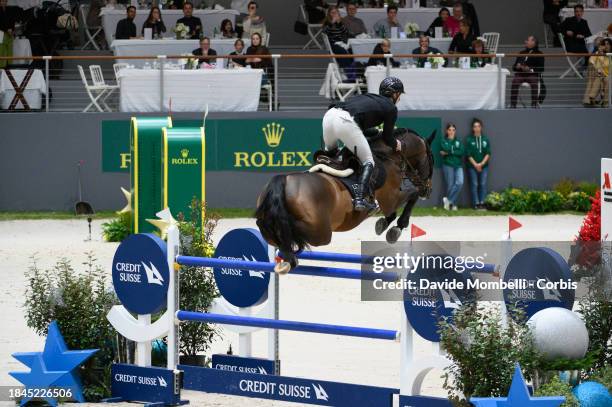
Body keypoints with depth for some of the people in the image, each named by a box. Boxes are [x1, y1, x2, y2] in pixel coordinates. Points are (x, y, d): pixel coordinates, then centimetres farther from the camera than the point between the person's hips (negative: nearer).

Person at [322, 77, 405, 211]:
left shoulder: (368, 97, 34)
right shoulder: (391, 108, 15)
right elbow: (387, 138, 19)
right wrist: (395, 145, 39)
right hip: (347, 123, -6)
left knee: (330, 150, 34)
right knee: (368, 162, 5)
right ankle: (359, 199, -11)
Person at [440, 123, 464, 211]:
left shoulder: (458, 141, 12)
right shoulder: (444, 141, 5)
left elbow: (461, 152, -3)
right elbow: (446, 149, -16)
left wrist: (449, 152, -8)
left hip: (458, 165, 2)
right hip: (448, 165, -2)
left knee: (460, 183, -18)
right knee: (450, 185, -5)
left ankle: (448, 200, -8)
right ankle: (453, 204, 5)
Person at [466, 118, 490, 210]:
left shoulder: (485, 139, 5)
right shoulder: (469, 140, 0)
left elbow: (488, 153, 2)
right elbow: (468, 154, -3)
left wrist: (482, 163, -10)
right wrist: (475, 164, -11)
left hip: (484, 165, 2)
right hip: (472, 166, -2)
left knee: (483, 184, 0)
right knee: (474, 184, -3)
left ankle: (482, 202, 5)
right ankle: (476, 203, -1)